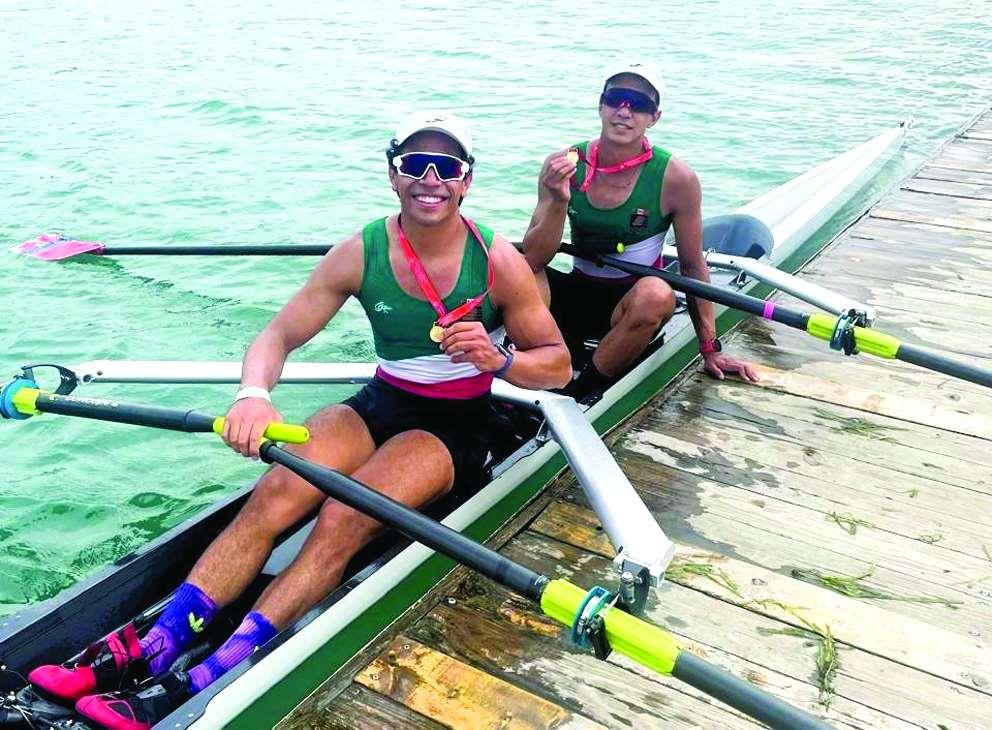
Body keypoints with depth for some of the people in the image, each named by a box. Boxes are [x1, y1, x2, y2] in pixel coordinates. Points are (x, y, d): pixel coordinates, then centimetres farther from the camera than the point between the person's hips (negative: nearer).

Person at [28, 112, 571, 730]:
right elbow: (279, 336, -6)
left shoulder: (499, 262, -12)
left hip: (454, 428, -3)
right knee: (276, 495, -23)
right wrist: (254, 393, -28)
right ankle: (148, 653, -23)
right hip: (381, 404, 3)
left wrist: (498, 360, -28)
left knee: (342, 520, -28)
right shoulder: (360, 254, -6)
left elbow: (558, 365, -6)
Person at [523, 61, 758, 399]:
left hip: (633, 306, -1)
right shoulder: (562, 165, -7)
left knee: (657, 294, -36)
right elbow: (533, 260, -10)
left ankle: (576, 395, -16)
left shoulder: (675, 178, -12)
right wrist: (558, 203, -28)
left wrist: (710, 349, 0)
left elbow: (693, 266, -3)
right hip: (578, 295, 1)